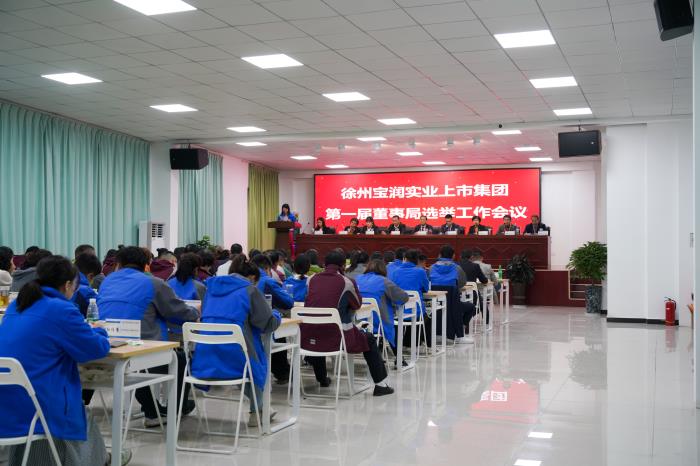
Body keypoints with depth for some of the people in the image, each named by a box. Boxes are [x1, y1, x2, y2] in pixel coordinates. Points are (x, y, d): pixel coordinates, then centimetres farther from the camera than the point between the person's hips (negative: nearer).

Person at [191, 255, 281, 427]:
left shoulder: (212, 287, 16)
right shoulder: (250, 290, -1)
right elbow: (268, 324, 1)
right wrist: (276, 315, 24)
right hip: (234, 362, -5)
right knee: (258, 359, 29)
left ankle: (258, 409, 36)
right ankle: (256, 412, 37)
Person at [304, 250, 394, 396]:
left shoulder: (312, 279, 7)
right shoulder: (347, 282, -3)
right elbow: (357, 305, 14)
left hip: (308, 339, 4)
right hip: (336, 338, -4)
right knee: (369, 340, 22)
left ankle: (322, 379, 52)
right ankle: (380, 383, 23)